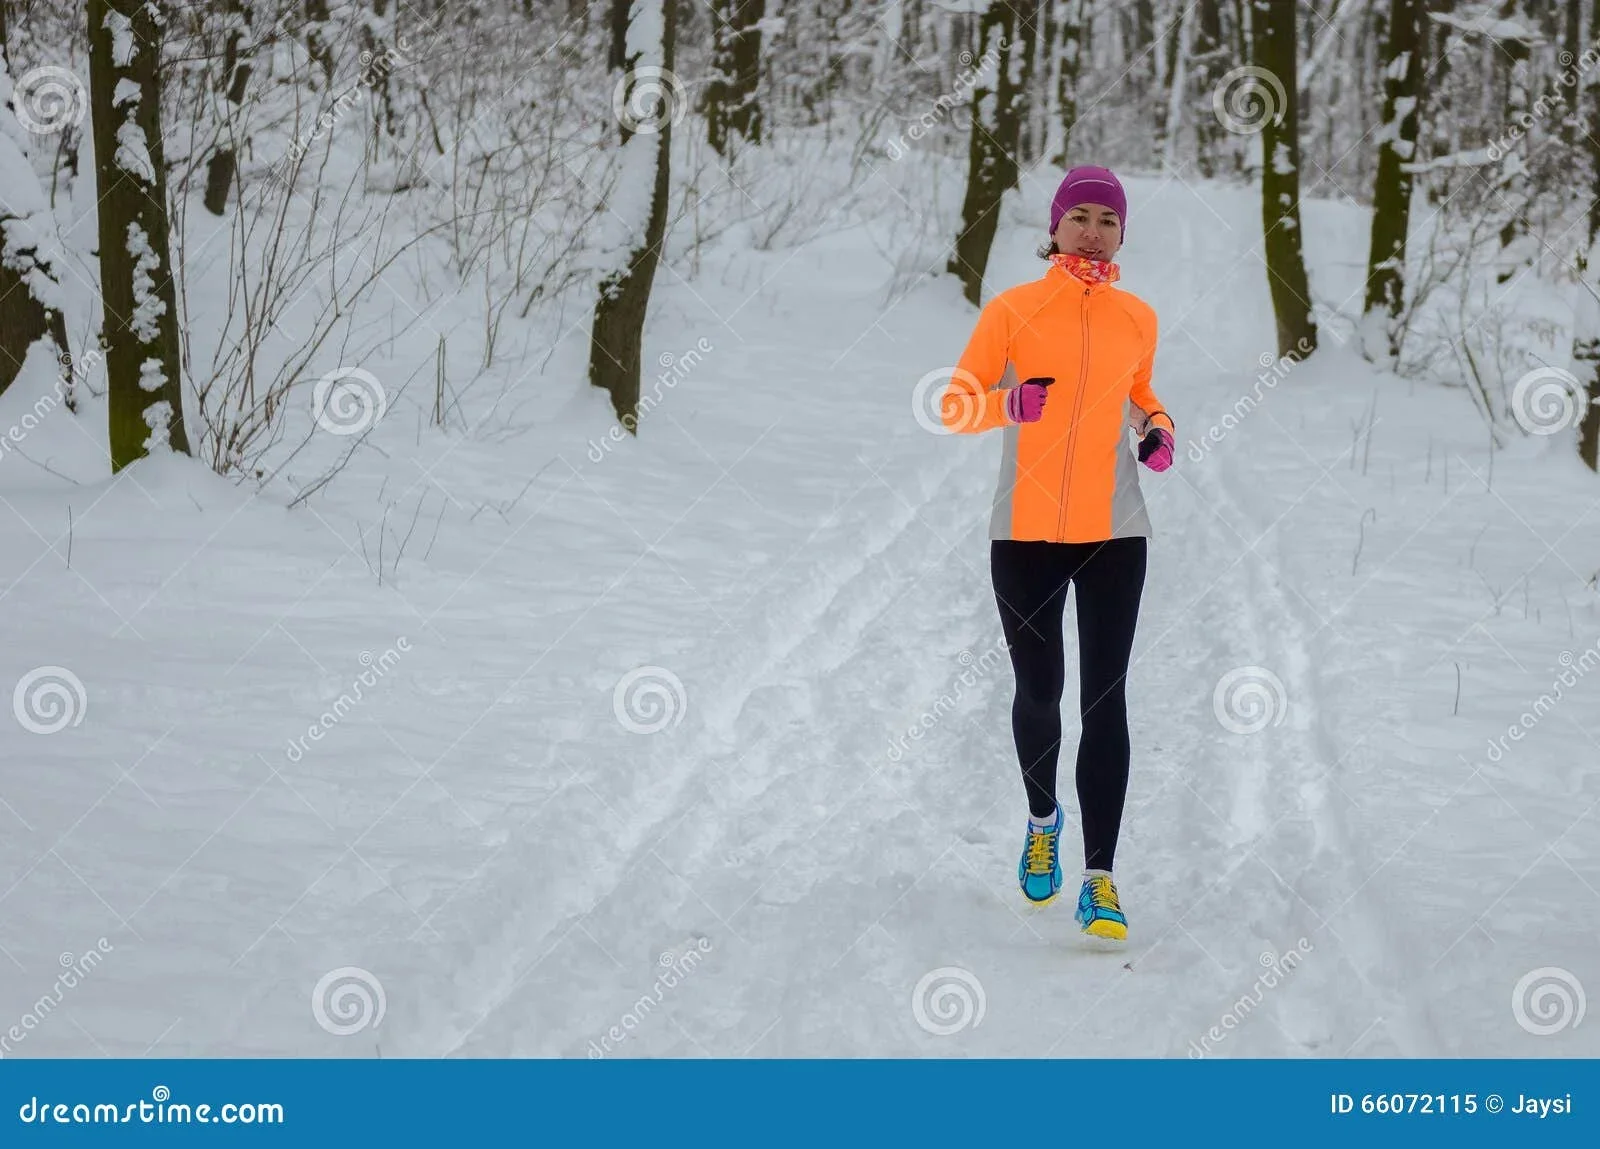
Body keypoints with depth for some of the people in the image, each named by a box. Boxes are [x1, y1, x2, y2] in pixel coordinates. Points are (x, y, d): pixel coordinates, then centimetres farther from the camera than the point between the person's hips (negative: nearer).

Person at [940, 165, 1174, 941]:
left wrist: (1159, 428, 2)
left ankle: (1100, 877, -8)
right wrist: (1007, 403, -22)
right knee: (1038, 691, 9)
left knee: (1104, 697, -8)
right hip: (1025, 530, -1)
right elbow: (955, 406, -2)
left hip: (1114, 532, 1)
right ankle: (1043, 819, 39)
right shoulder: (1011, 310, -3)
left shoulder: (1138, 318, 6)